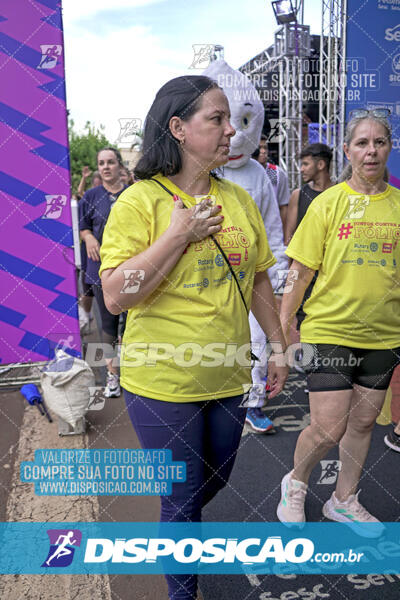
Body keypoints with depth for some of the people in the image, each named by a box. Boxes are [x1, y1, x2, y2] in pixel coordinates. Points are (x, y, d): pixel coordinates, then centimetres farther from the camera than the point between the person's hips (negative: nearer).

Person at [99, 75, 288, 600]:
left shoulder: (238, 198, 3)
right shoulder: (140, 200, -13)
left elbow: (258, 280, 11)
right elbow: (116, 296, -20)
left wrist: (277, 345, 12)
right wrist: (178, 235, -23)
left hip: (228, 377, 6)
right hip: (163, 382, -5)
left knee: (215, 480, 25)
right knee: (182, 501, 11)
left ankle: (174, 530, 58)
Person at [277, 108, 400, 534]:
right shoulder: (329, 202, -4)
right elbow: (300, 272, -3)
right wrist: (283, 325, -4)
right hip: (329, 330, -3)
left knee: (363, 422, 14)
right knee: (328, 428, -4)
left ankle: (343, 500, 35)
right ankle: (295, 482, 26)